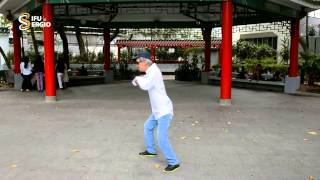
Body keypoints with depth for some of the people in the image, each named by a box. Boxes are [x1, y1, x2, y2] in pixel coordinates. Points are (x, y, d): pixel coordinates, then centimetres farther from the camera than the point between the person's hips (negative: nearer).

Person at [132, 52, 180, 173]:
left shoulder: (154, 71, -20)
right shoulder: (150, 72, 10)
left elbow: (145, 86, -32)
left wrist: (137, 79, -10)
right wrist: (138, 81, -1)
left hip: (164, 111, -10)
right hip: (158, 110, 10)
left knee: (161, 138, -14)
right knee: (148, 127, 25)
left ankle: (173, 162, -3)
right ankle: (151, 151, 41)